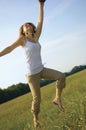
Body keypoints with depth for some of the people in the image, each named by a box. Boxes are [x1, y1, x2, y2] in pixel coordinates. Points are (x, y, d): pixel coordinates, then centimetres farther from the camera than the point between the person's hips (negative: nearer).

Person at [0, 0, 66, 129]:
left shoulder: (36, 37, 7)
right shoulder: (22, 38, -6)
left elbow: (40, 21, 7)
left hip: (42, 70, 5)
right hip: (32, 73, -5)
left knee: (61, 76, -14)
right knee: (37, 98, 3)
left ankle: (57, 99, 2)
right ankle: (35, 118, 29)